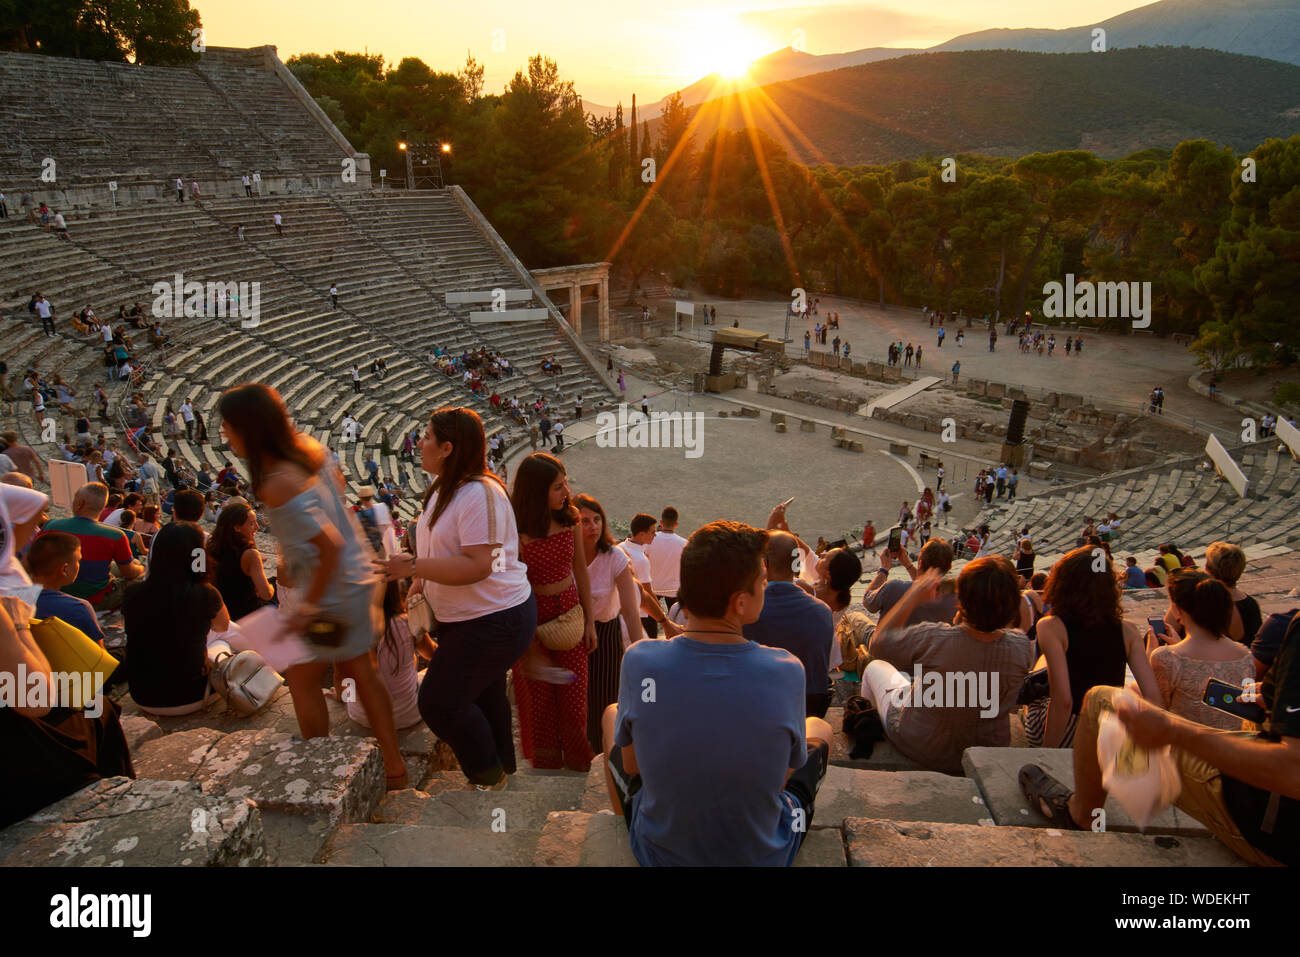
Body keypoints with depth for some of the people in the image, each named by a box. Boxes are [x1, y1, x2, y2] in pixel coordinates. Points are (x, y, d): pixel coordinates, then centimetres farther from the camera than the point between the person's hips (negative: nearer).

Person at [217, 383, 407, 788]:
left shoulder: (277, 485, -29)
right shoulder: (307, 447, -4)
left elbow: (330, 546, -31)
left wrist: (309, 607, -21)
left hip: (333, 588, -9)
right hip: (359, 574, 9)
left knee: (302, 679, 12)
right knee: (360, 670, 19)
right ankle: (393, 766, 30)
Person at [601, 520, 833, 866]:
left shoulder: (639, 662, -23)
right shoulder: (786, 671, -26)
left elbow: (631, 764, -7)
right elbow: (784, 775, -10)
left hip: (658, 851, 1)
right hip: (765, 855, 0)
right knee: (820, 728, 26)